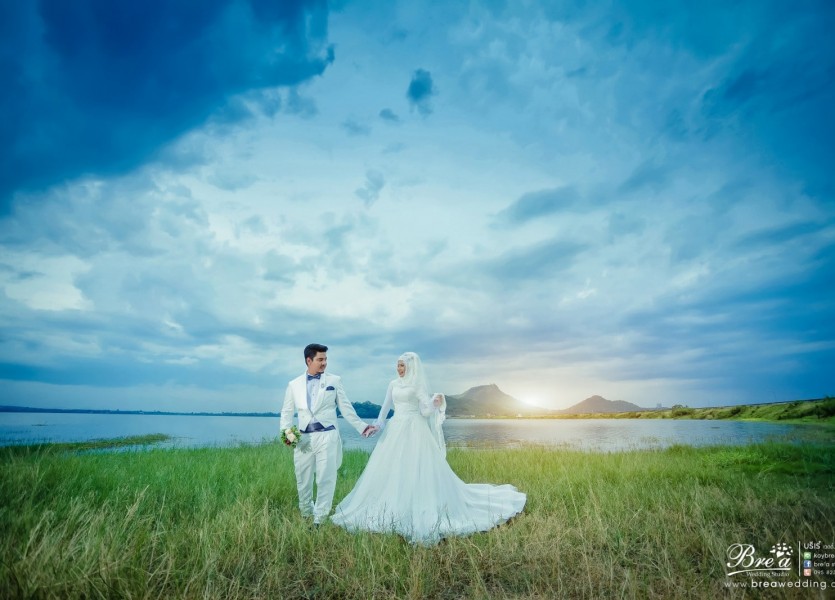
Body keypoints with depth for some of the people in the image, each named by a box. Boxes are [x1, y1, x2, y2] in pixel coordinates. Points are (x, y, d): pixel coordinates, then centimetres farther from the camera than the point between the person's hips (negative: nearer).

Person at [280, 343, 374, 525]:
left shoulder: (334, 381, 4)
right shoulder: (294, 384, 8)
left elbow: (346, 408, 6)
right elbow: (287, 412, 11)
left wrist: (362, 427, 4)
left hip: (327, 436, -2)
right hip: (303, 438, 2)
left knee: (326, 479, -1)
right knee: (303, 480, 12)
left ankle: (320, 520, 13)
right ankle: (305, 515, 35)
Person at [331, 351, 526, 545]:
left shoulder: (418, 385, -6)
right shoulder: (393, 384, 11)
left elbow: (426, 412, -11)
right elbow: (385, 407, 14)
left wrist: (436, 403, -30)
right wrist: (377, 425, 4)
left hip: (414, 431, -6)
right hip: (395, 430, 6)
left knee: (419, 471, -6)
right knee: (390, 472, 8)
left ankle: (424, 513, 5)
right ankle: (393, 512, 22)